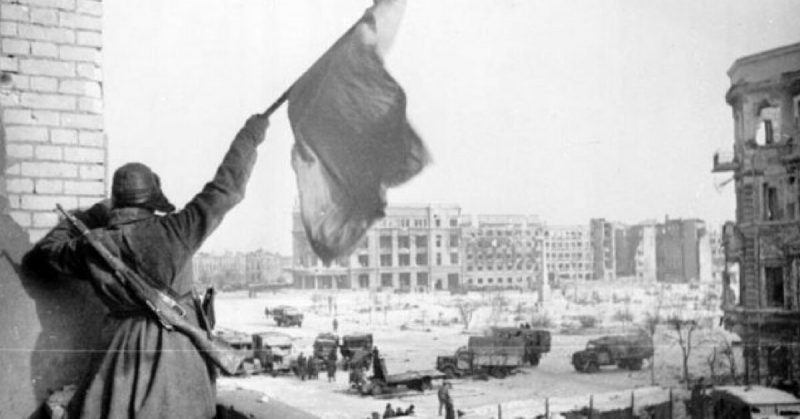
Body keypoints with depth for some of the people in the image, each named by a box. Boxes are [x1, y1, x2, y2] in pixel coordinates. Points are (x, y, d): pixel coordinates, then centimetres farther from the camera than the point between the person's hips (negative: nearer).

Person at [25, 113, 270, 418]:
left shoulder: (92, 247, -3)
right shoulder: (171, 233, -11)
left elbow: (42, 253, 16)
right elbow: (225, 189, -7)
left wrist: (89, 218, 21)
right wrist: (249, 136, 4)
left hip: (126, 353, 1)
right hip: (178, 347, -1)